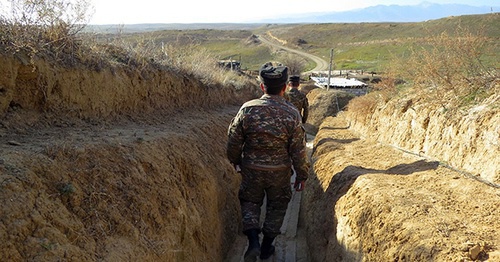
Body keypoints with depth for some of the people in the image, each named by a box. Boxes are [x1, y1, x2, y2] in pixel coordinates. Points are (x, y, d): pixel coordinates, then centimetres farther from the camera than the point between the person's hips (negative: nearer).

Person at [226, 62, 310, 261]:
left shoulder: (247, 109, -14)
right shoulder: (292, 114, -17)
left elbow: (233, 141, -5)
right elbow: (298, 150, -11)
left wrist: (236, 161, 15)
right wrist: (301, 175, 3)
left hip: (251, 169, 1)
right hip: (279, 171, 0)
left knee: (250, 202, 21)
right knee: (276, 207, 20)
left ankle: (253, 242, 5)